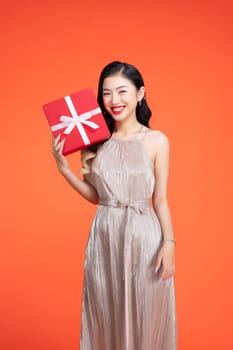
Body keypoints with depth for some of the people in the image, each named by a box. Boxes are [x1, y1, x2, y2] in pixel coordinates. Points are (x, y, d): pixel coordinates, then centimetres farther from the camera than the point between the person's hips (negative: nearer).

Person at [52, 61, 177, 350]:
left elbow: (160, 200, -3)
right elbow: (95, 196, 5)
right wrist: (63, 168, -5)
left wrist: (169, 243, -11)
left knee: (145, 317, 11)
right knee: (107, 317, 15)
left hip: (145, 238, -2)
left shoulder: (157, 141, -5)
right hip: (105, 239, 3)